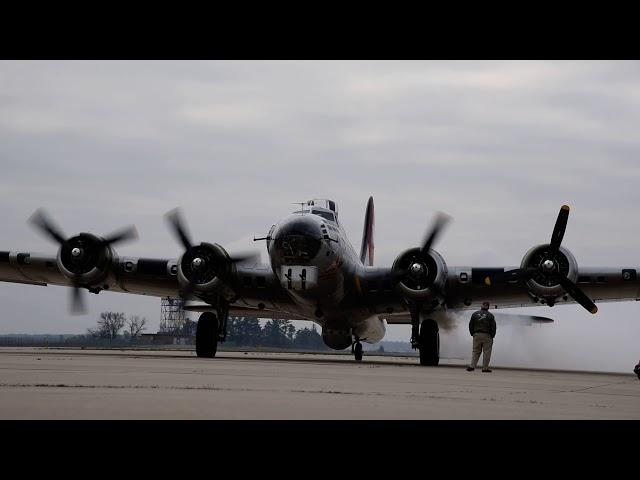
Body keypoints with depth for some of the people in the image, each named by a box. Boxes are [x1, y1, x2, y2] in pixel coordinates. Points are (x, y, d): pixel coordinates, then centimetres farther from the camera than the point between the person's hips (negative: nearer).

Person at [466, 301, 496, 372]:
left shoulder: (475, 314, 7)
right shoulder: (490, 315, -1)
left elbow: (470, 325, 8)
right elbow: (493, 327, -1)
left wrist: (472, 333, 14)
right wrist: (492, 336, 7)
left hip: (476, 335, 3)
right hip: (487, 336, -3)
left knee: (475, 351, 8)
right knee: (486, 352, 1)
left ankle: (472, 366, -5)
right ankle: (485, 368, -1)